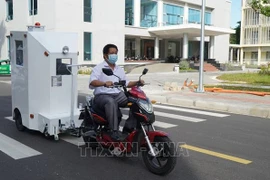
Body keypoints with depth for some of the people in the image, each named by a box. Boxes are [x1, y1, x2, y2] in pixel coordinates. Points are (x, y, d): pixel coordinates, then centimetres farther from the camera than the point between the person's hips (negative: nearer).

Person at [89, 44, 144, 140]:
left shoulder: (119, 69, 21)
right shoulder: (99, 68, 0)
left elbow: (126, 83, 21)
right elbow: (92, 82, -16)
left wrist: (137, 82, 3)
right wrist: (104, 83, -36)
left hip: (118, 95, 6)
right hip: (102, 95, -6)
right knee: (111, 102, -40)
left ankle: (128, 127, -14)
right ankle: (114, 130, -40)